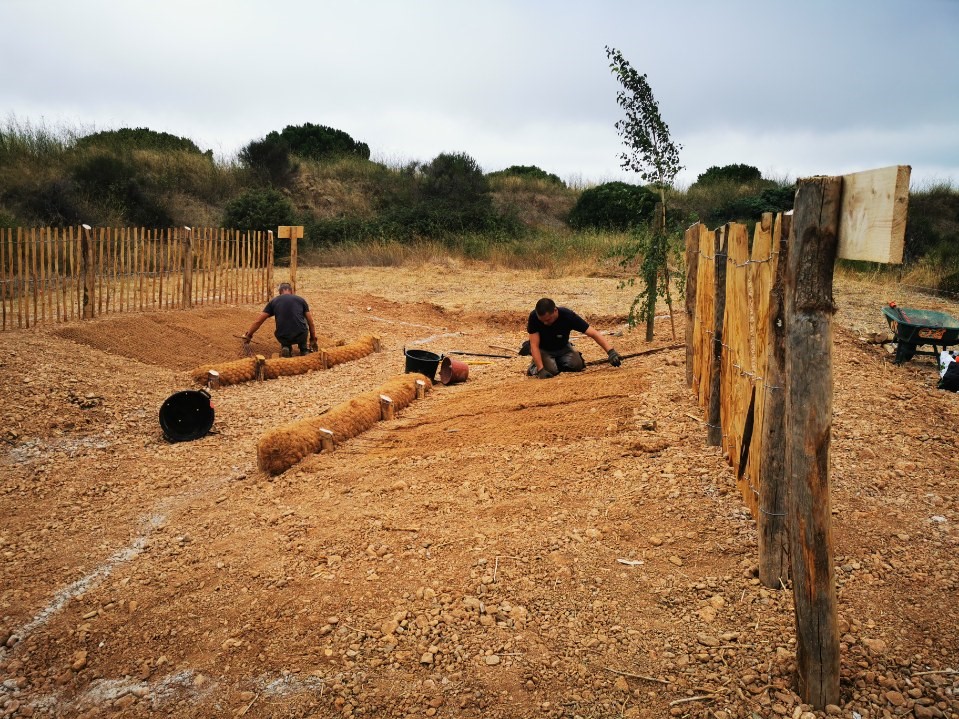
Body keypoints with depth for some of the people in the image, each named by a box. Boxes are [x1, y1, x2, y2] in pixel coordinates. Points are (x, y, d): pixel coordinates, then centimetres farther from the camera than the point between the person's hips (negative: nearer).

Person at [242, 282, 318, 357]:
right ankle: (304, 348, 27)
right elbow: (311, 323, 18)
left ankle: (286, 347, 11)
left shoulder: (273, 301, 15)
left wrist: (248, 336, 31)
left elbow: (258, 321, 18)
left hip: (282, 338, 1)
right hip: (300, 337, -1)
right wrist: (313, 340, 30)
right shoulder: (301, 300, 14)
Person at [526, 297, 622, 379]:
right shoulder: (534, 317, -31)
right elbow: (534, 345, -29)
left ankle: (558, 362, 9)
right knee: (550, 370, -29)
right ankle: (534, 366, 4)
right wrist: (541, 369, -39)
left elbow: (593, 333, -28)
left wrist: (611, 352, -39)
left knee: (577, 365, -23)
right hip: (543, 350, -2)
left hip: (563, 348, 2)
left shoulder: (568, 315, -28)